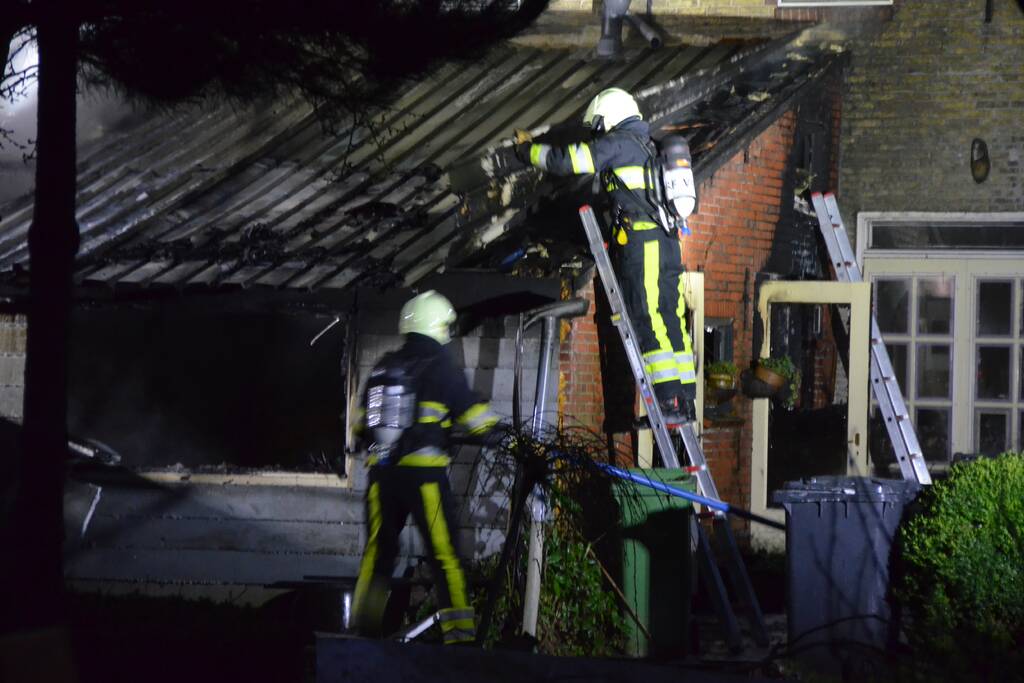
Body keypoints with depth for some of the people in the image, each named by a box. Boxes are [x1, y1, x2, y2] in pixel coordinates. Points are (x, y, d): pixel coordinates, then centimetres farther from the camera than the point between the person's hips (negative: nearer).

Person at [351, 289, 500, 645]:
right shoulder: (440, 366, -5)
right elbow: (475, 416, -5)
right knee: (444, 550, -1)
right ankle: (458, 629, -4)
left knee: (379, 548, 13)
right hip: (423, 472, -5)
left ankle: (365, 620, 7)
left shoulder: (383, 367, 10)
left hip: (381, 471, 5)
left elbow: (363, 419, 19)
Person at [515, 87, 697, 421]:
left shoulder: (619, 143, -2)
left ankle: (670, 401, -20)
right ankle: (685, 400, 5)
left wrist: (529, 150, 11)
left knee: (651, 321, -12)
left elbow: (569, 160, -4)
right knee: (671, 321, 7)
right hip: (669, 242, 9)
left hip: (642, 241, -9)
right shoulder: (648, 146, 25)